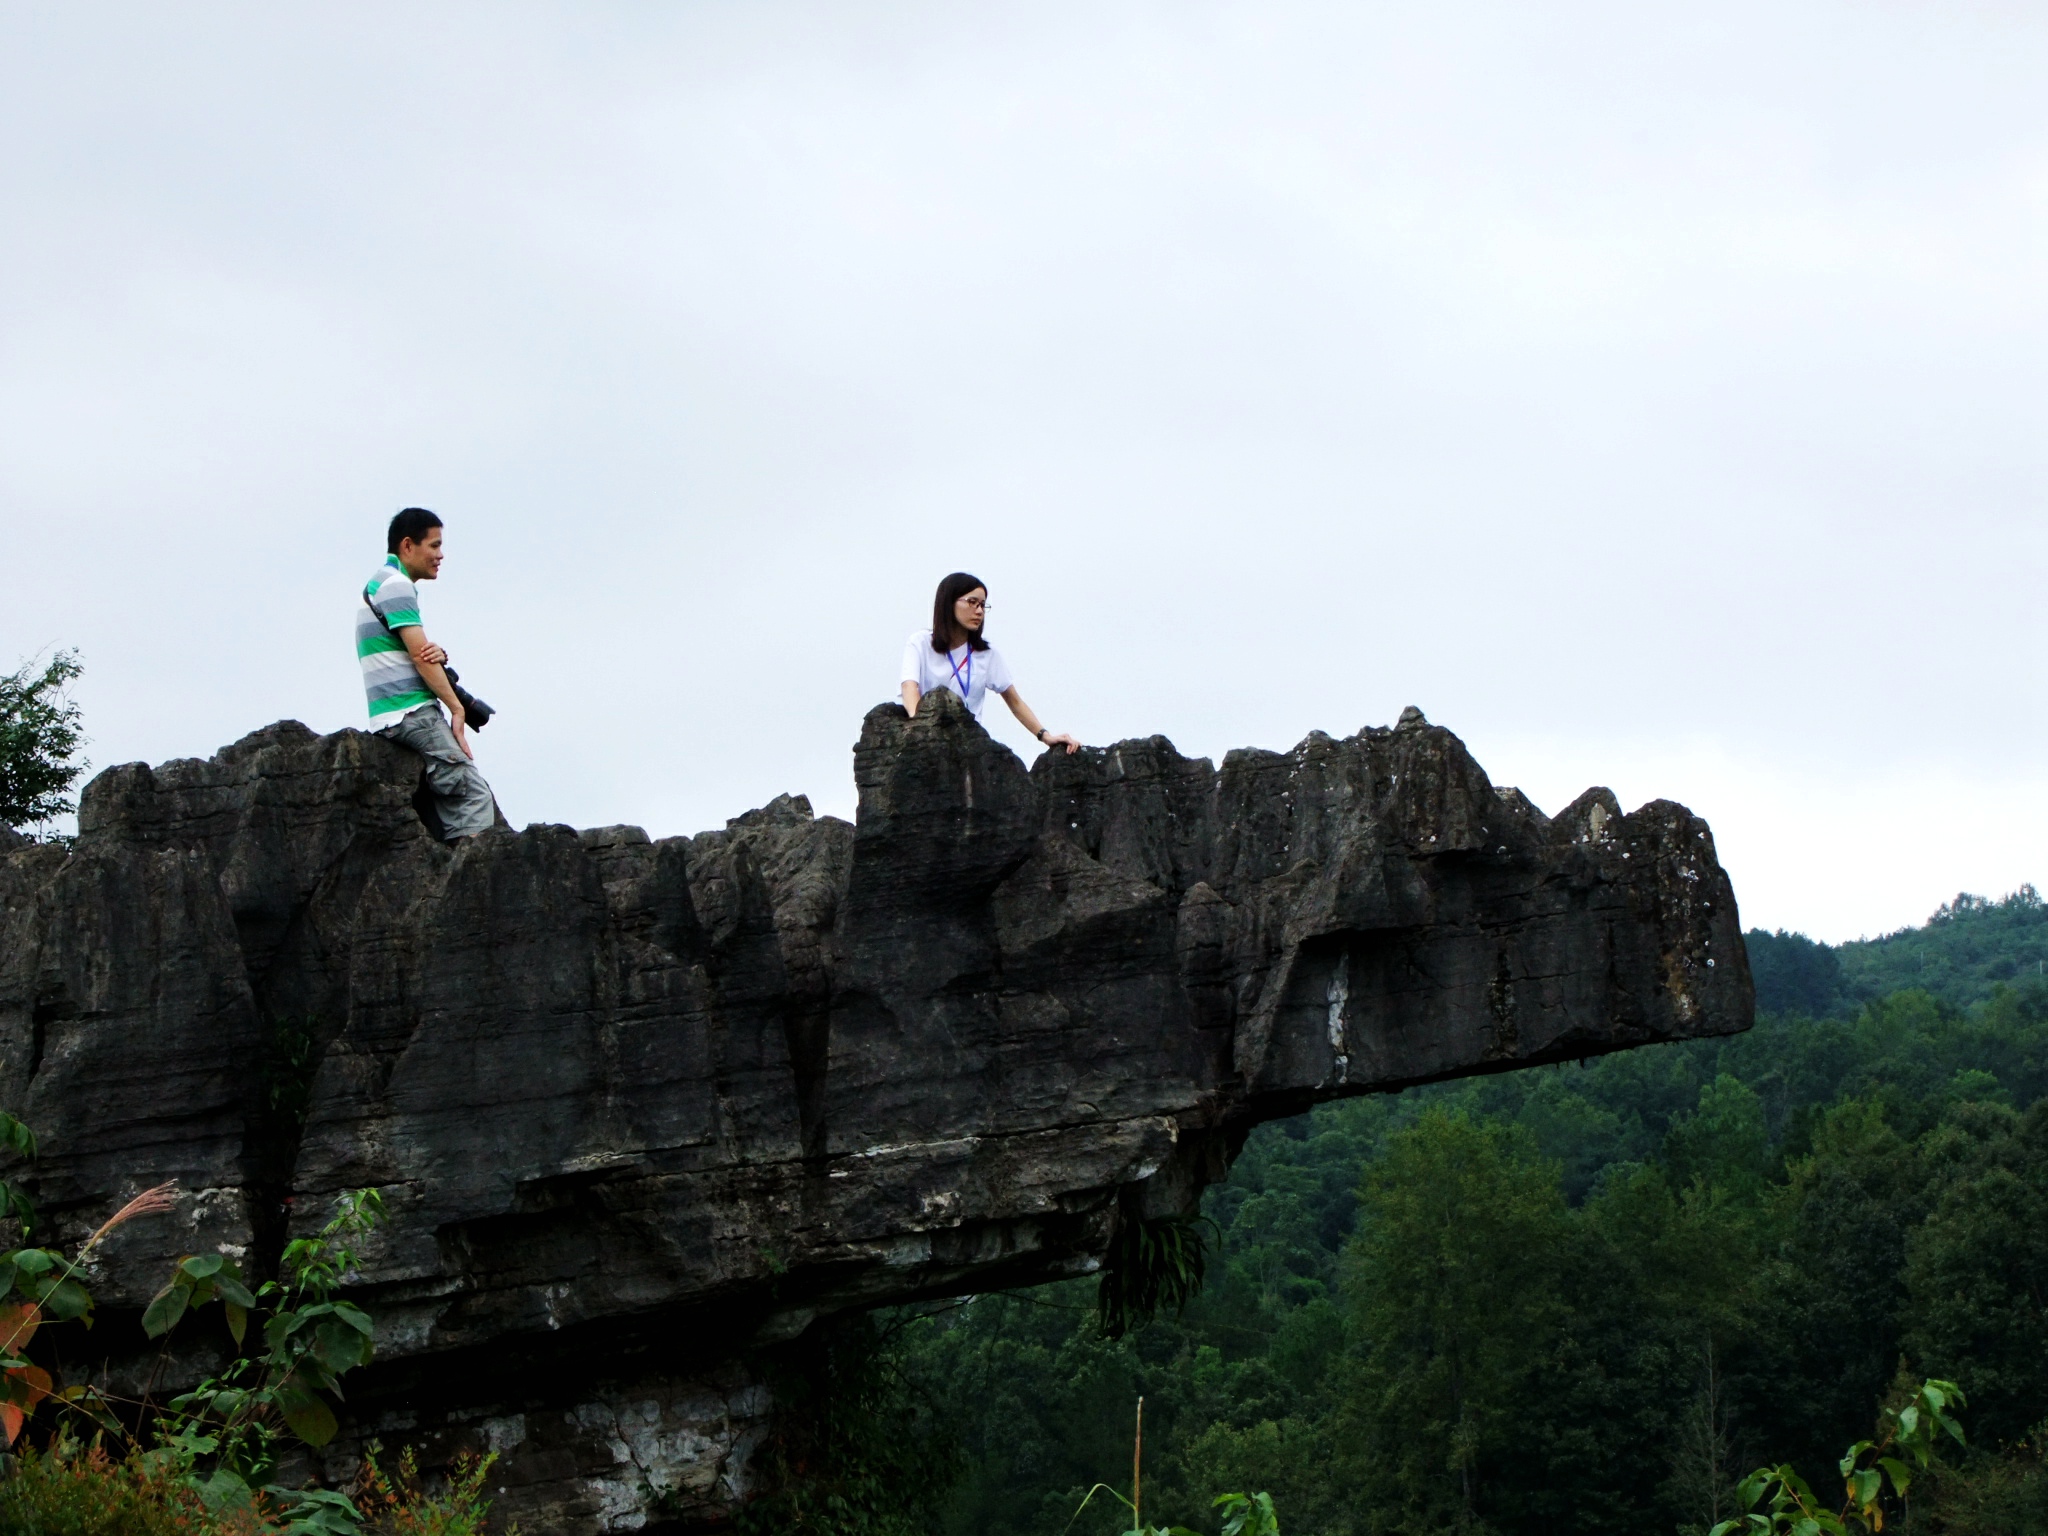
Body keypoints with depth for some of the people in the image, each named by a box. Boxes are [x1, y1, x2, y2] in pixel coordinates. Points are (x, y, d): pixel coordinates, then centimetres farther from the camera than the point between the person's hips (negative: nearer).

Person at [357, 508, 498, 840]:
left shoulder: (381, 584, 23)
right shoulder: (395, 584, -8)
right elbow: (418, 652, -15)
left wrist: (438, 654, -6)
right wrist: (456, 707, -12)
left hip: (396, 718, 10)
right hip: (411, 712, -10)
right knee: (472, 793, -17)